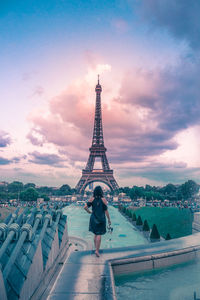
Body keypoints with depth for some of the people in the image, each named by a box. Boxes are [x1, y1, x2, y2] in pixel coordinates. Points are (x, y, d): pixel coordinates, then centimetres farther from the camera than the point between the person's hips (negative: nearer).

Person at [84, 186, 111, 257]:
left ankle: (96, 249, 26)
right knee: (99, 235, 2)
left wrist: (89, 211, 7)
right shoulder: (103, 199, -11)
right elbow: (106, 211, -9)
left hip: (94, 218, 3)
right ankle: (97, 250, -4)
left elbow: (85, 207, -11)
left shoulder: (92, 199, -4)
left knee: (95, 234, 18)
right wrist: (109, 219, 0)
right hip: (101, 219, -3)